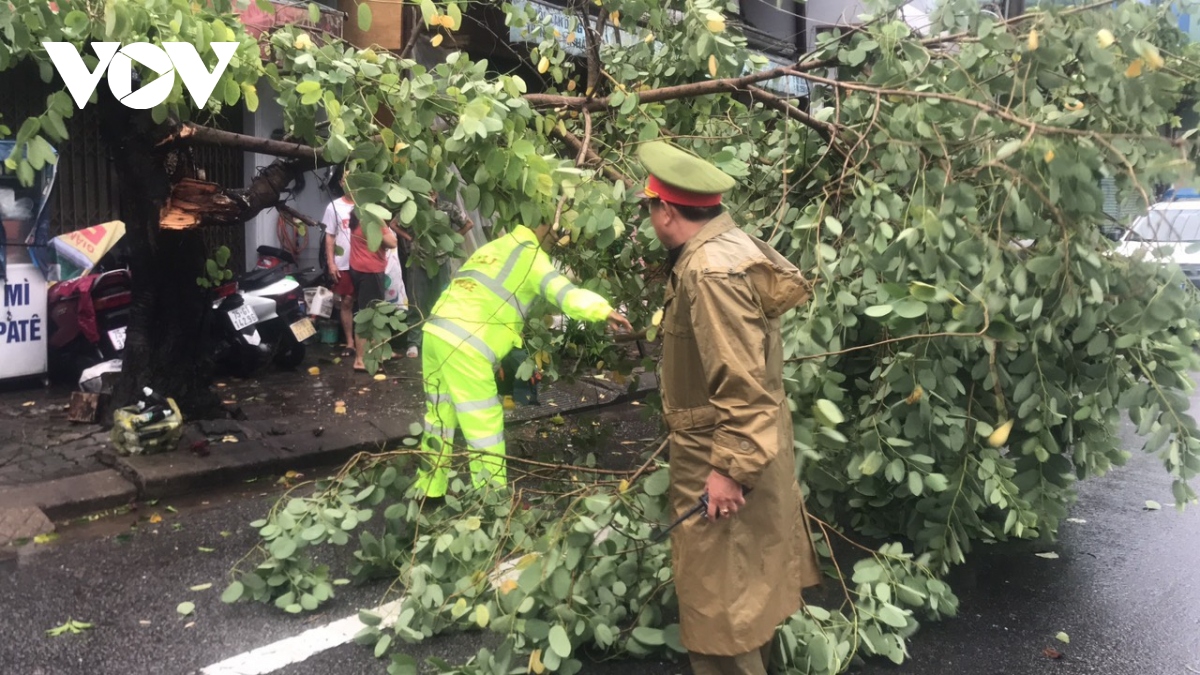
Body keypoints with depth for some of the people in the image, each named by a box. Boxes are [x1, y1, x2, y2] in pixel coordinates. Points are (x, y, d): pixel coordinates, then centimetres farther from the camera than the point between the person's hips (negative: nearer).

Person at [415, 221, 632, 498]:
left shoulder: (494, 247, 23)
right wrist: (603, 310, -32)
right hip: (464, 346, -9)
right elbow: (561, 291, -20)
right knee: (484, 427, 0)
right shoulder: (530, 254, -2)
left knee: (440, 417, 20)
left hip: (436, 332, 9)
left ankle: (429, 490, 31)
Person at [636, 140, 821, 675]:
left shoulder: (710, 271, -25)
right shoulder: (727, 247, 6)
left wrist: (730, 470, -25)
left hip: (721, 461, -10)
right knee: (745, 589, 25)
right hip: (745, 450, 10)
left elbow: (745, 385, -28)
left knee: (719, 602, 5)